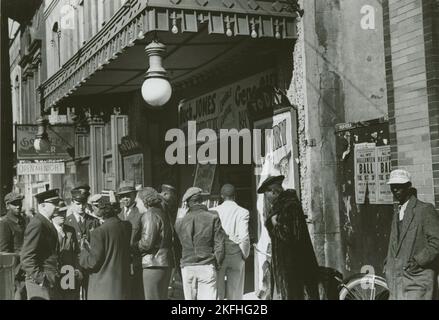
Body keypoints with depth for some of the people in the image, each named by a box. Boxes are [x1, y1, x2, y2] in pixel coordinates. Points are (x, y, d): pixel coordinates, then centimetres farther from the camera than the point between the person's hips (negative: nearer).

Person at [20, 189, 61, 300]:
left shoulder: (48, 223, 15)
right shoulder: (37, 224, -15)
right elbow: (26, 257, -19)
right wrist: (39, 278, -20)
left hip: (51, 282, 9)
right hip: (40, 283, -9)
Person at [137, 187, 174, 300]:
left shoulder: (150, 215, -11)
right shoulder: (163, 213, 17)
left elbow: (147, 242, -18)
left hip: (154, 264, -9)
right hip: (166, 263, 9)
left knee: (152, 297, -5)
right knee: (162, 297, 16)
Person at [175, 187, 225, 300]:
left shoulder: (180, 221, 3)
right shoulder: (213, 218, -4)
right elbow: (220, 243, -5)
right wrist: (217, 264, 4)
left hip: (187, 267, 3)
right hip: (207, 267, -2)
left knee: (189, 298, 11)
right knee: (208, 297, -1)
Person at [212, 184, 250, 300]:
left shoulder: (213, 211, -1)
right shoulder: (243, 212, -4)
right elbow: (244, 237, -11)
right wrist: (245, 255, 3)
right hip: (236, 256, 0)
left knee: (217, 293, 5)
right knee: (235, 294, 7)